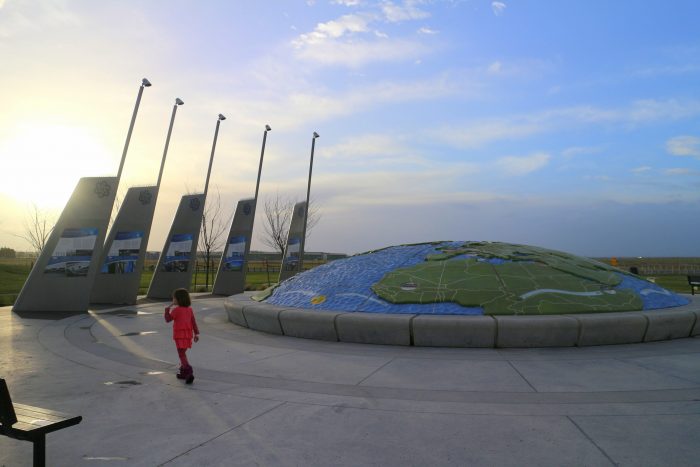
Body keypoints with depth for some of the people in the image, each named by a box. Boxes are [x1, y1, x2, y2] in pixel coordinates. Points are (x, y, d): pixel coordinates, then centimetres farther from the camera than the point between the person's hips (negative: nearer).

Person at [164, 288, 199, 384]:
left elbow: (167, 319, -5)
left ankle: (189, 372, -21)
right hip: (188, 334, 7)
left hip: (179, 335, -6)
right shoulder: (189, 309, 5)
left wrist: (168, 308, 1)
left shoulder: (176, 310, -12)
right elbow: (193, 322, 5)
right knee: (183, 353, 21)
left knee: (182, 354, -7)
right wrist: (196, 333, 8)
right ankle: (183, 372, 27)